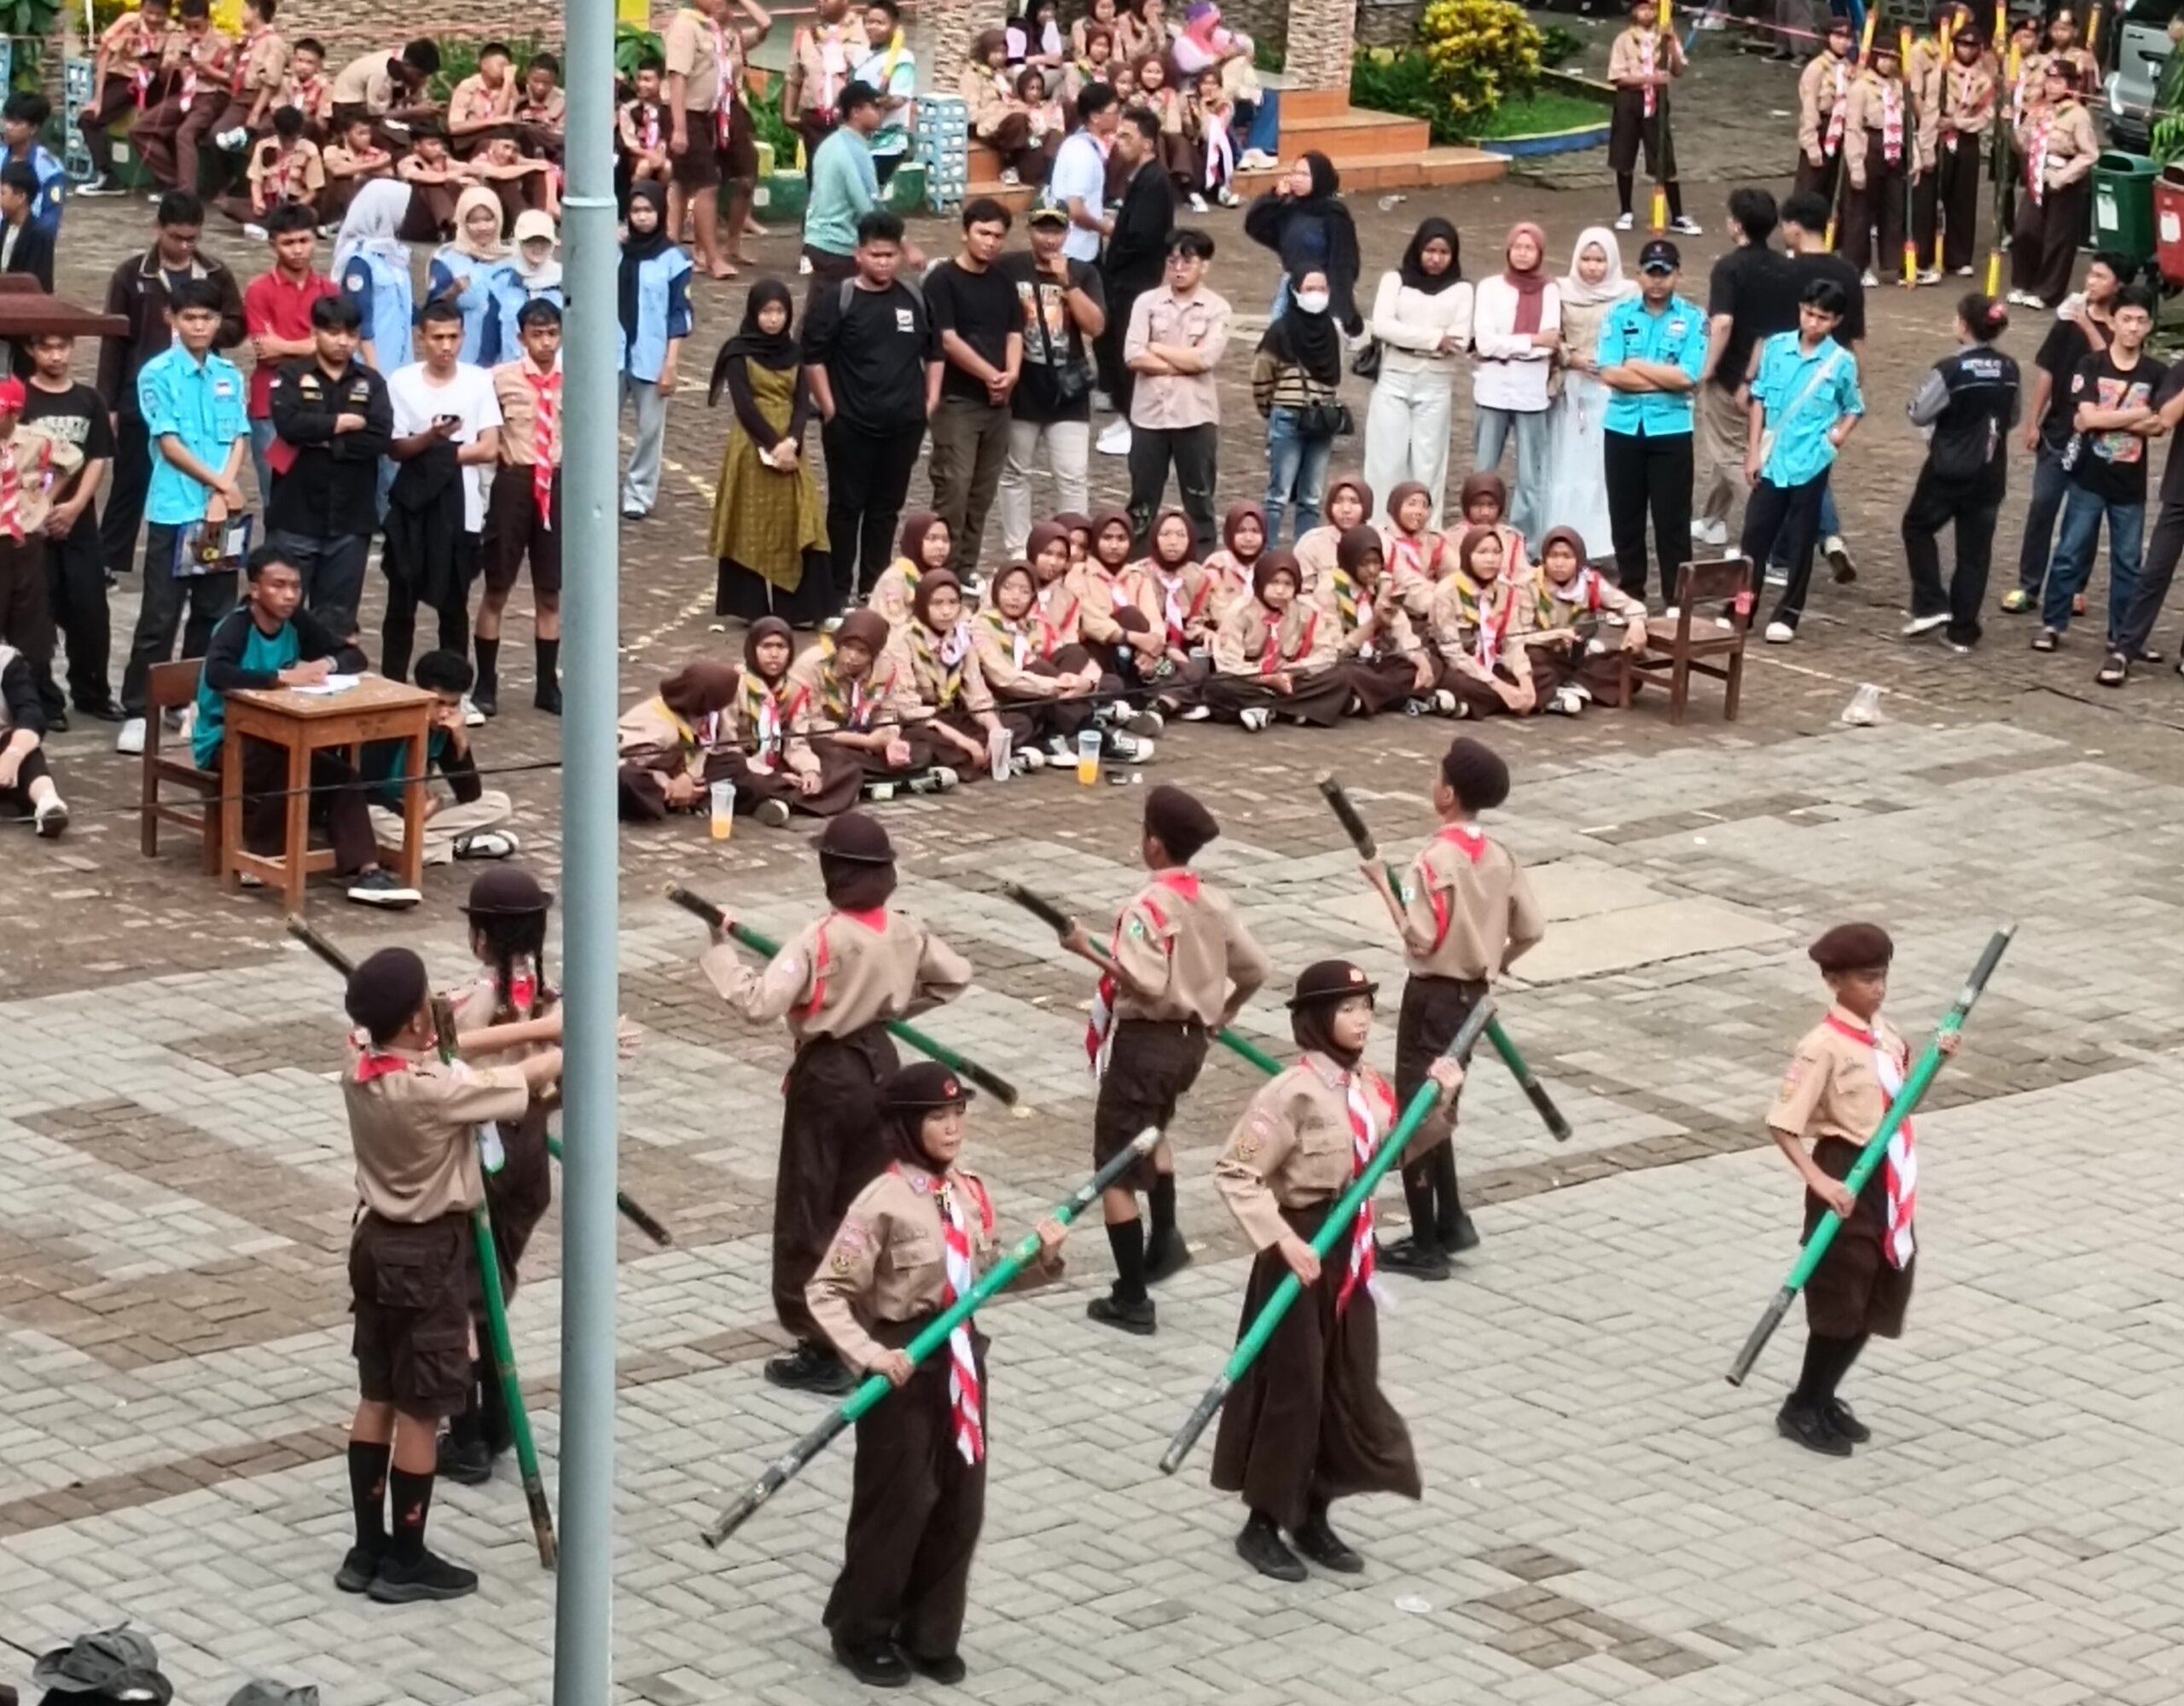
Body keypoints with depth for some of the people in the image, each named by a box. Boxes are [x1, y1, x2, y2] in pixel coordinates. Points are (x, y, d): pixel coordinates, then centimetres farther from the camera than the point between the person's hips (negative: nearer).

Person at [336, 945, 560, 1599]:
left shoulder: (359, 1074, -6)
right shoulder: (437, 1089, -27)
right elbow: (529, 1078, -14)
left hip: (377, 1242, 8)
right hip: (428, 1255, -8)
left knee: (376, 1400, 15)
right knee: (420, 1412, 3)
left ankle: (369, 1549, 23)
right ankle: (407, 1563, 11)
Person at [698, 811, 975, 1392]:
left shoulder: (821, 938, -23)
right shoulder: (904, 931, -2)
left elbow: (759, 1004, -30)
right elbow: (956, 975, 14)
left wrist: (721, 950, -20)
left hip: (827, 1076, -6)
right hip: (879, 1066, 7)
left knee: (807, 1215, 4)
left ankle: (821, 1350, 6)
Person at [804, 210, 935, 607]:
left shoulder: (915, 299, 6)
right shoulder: (838, 301, -7)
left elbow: (933, 353, 16)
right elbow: (813, 358, -7)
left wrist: (929, 402, 8)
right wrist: (830, 408, -9)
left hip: (903, 424, 4)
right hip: (850, 425, -4)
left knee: (886, 508, 10)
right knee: (846, 507, 3)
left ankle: (873, 587, 19)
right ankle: (839, 590, 10)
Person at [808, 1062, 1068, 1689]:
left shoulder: (969, 1193, 3)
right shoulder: (884, 1202, -18)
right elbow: (825, 1291, -17)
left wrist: (1039, 1256, -3)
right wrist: (869, 1353, -27)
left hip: (959, 1356, 7)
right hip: (905, 1362, -7)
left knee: (961, 1502, 11)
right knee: (898, 1502, 2)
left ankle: (930, 1634, 26)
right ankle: (862, 1633, 21)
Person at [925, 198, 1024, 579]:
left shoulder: (1004, 282, 12)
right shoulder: (943, 279, -7)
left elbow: (1014, 333, 10)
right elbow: (947, 340, -13)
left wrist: (1011, 373, -10)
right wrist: (991, 375, -12)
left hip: (997, 402, 6)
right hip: (957, 400, -6)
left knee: (983, 491, 9)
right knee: (953, 488, -10)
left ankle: (966, 570, 16)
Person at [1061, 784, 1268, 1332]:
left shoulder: (1148, 906, -20)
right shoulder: (1212, 901, 3)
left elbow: (1146, 983, -30)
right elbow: (1256, 970, 8)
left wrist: (1089, 950, -21)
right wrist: (1219, 1013, 22)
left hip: (1145, 1040, -8)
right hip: (1190, 1039, 8)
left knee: (1117, 1170, 1)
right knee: (1148, 1133, 35)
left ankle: (1131, 1299, 1)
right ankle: (1165, 1239, 27)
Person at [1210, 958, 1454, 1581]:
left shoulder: (1368, 1085, 3)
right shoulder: (1294, 1093, -20)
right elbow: (1235, 1174, -22)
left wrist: (1436, 1100, 5)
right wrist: (1282, 1240, -27)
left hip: (1352, 1251, 8)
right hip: (1303, 1250, -8)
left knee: (1352, 1385, 13)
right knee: (1291, 1388, 1)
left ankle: (1313, 1517, 27)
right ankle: (1262, 1525, 15)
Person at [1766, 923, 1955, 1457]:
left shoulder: (1883, 1035, 7)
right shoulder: (1824, 1046, -18)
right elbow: (1782, 1124, -22)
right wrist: (1820, 1181, -31)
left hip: (1889, 1179, 8)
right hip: (1848, 1178, -8)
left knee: (1878, 1299, 14)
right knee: (1839, 1301, -1)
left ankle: (1823, 1398, 28)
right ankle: (1801, 1409, 14)